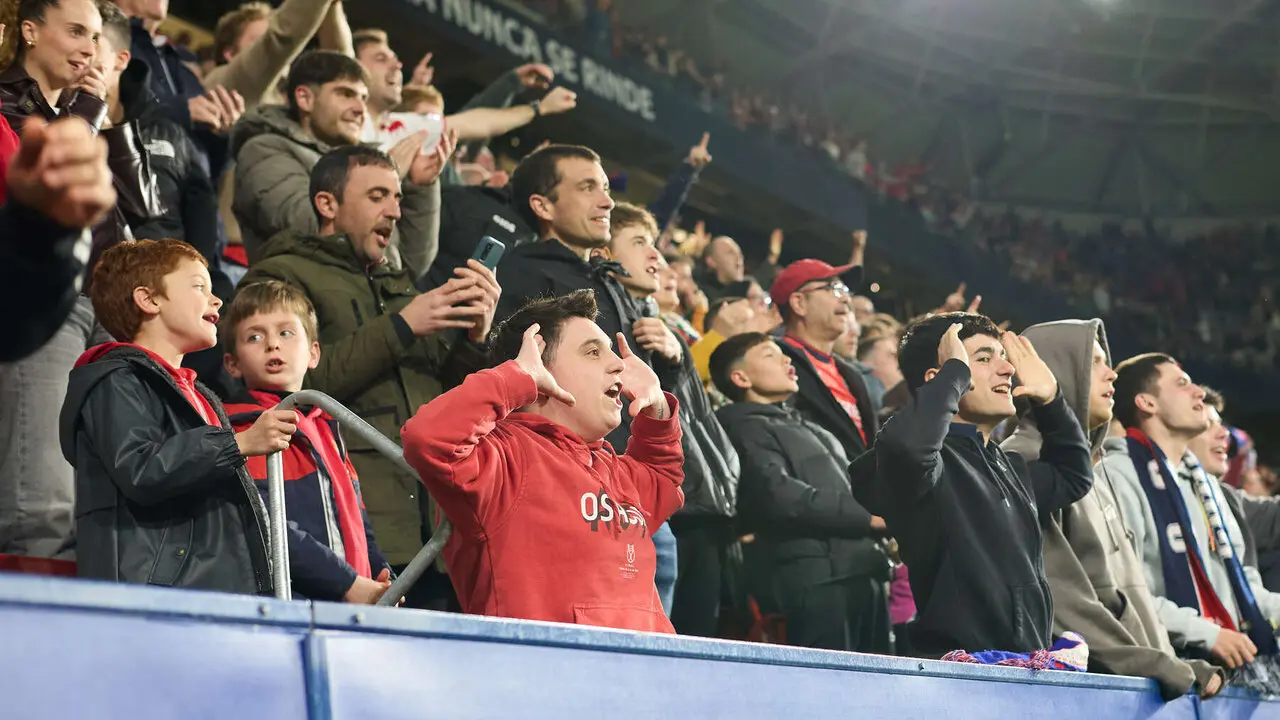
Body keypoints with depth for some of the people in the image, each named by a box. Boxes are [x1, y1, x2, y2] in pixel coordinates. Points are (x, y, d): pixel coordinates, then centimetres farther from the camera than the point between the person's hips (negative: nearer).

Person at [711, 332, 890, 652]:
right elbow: (779, 496, -16)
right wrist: (869, 517, -14)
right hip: (812, 577, -9)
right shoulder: (745, 427, -2)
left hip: (861, 570, 9)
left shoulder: (807, 428, 28)